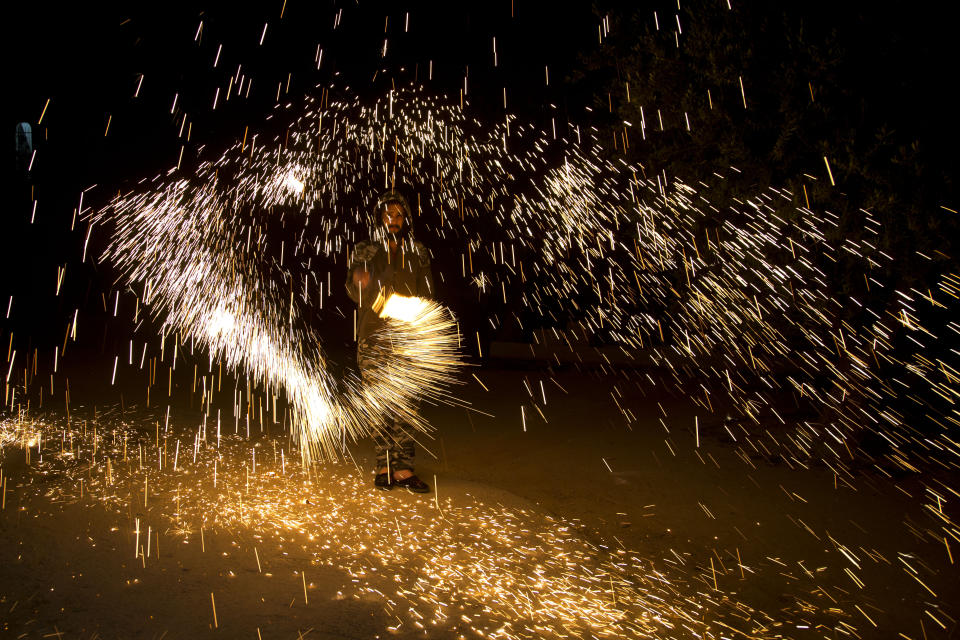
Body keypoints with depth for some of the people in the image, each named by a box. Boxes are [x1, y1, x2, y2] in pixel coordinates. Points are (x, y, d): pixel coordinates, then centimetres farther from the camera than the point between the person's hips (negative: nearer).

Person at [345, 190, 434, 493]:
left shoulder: (418, 254, 13)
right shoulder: (364, 250, 10)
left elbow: (426, 295, 13)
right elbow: (354, 293, 5)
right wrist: (360, 283, -19)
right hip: (373, 336, 0)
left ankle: (401, 467, -3)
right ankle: (385, 465, 8)